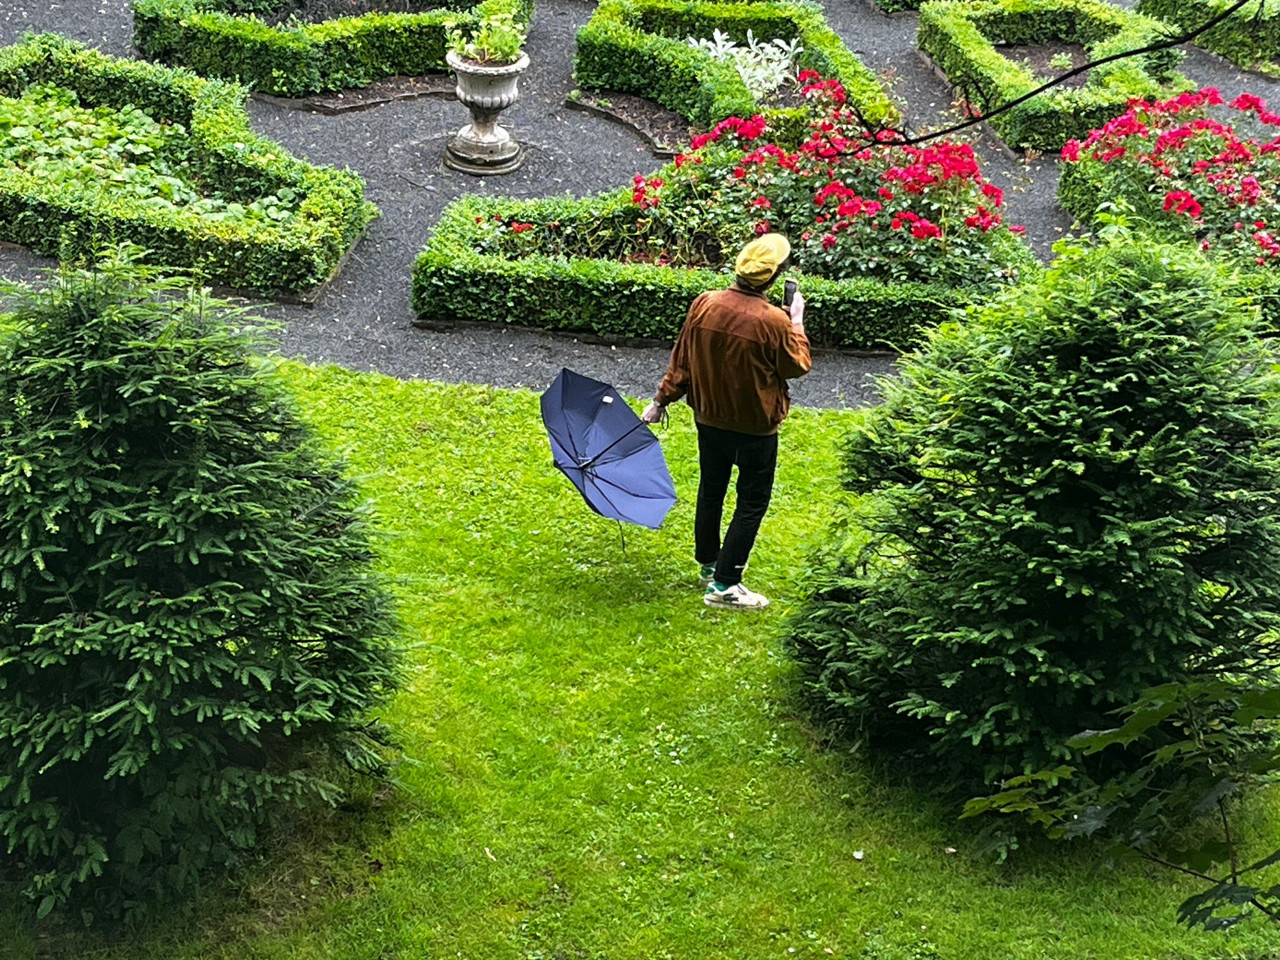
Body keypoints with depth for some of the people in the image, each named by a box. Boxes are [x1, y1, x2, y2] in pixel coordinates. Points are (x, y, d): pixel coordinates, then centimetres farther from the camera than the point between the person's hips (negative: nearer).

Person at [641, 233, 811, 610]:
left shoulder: (704, 305, -11)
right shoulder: (774, 321, -23)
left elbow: (681, 360, -1)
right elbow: (797, 366, -7)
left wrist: (661, 400, 9)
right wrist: (797, 323, 4)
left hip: (709, 419, 5)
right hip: (755, 428, -5)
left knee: (711, 492, 22)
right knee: (752, 504, 7)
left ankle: (709, 565, 37)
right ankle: (723, 585, 6)